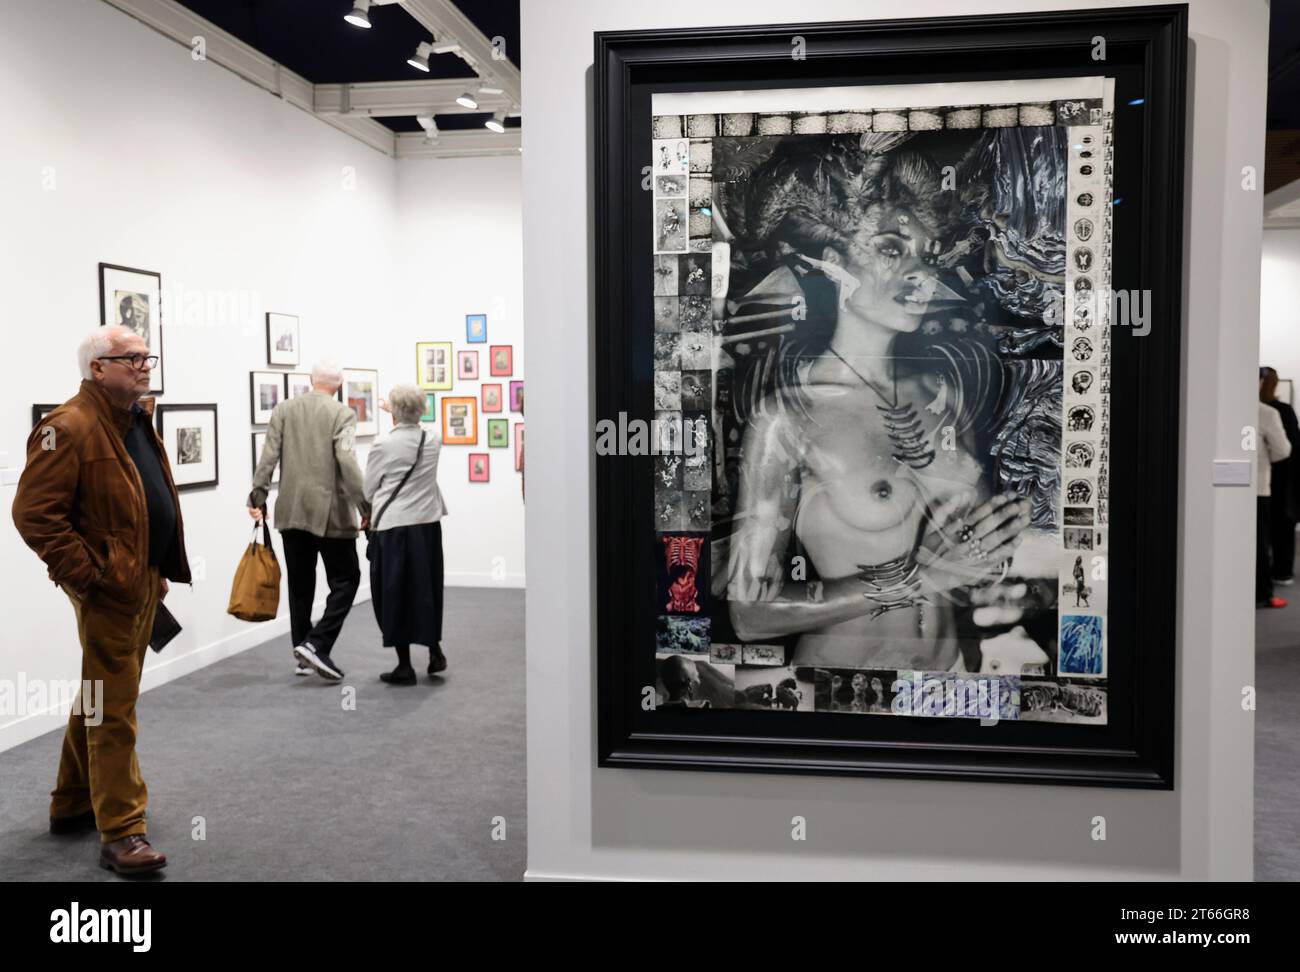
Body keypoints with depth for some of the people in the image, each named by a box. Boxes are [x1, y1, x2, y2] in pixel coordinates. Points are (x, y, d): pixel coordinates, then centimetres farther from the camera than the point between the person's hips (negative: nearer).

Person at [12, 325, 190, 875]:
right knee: (113, 711, -3)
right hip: (108, 589, -9)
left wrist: (161, 570, 17)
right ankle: (120, 834, 4)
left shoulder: (139, 421, 14)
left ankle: (73, 805, 35)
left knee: (99, 700, 20)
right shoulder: (70, 428, -16)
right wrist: (87, 576, -20)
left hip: (144, 584, 9)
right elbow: (34, 513, -20)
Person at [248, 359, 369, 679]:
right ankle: (317, 644, -8)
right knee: (346, 579, 6)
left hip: (291, 511, 5)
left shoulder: (283, 410, 6)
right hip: (330, 512, -5)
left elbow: (268, 457, 0)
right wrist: (365, 506, -14)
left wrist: (257, 497, 3)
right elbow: (347, 461, -17)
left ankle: (303, 656, 17)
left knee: (300, 584, 13)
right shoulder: (342, 413, -7)